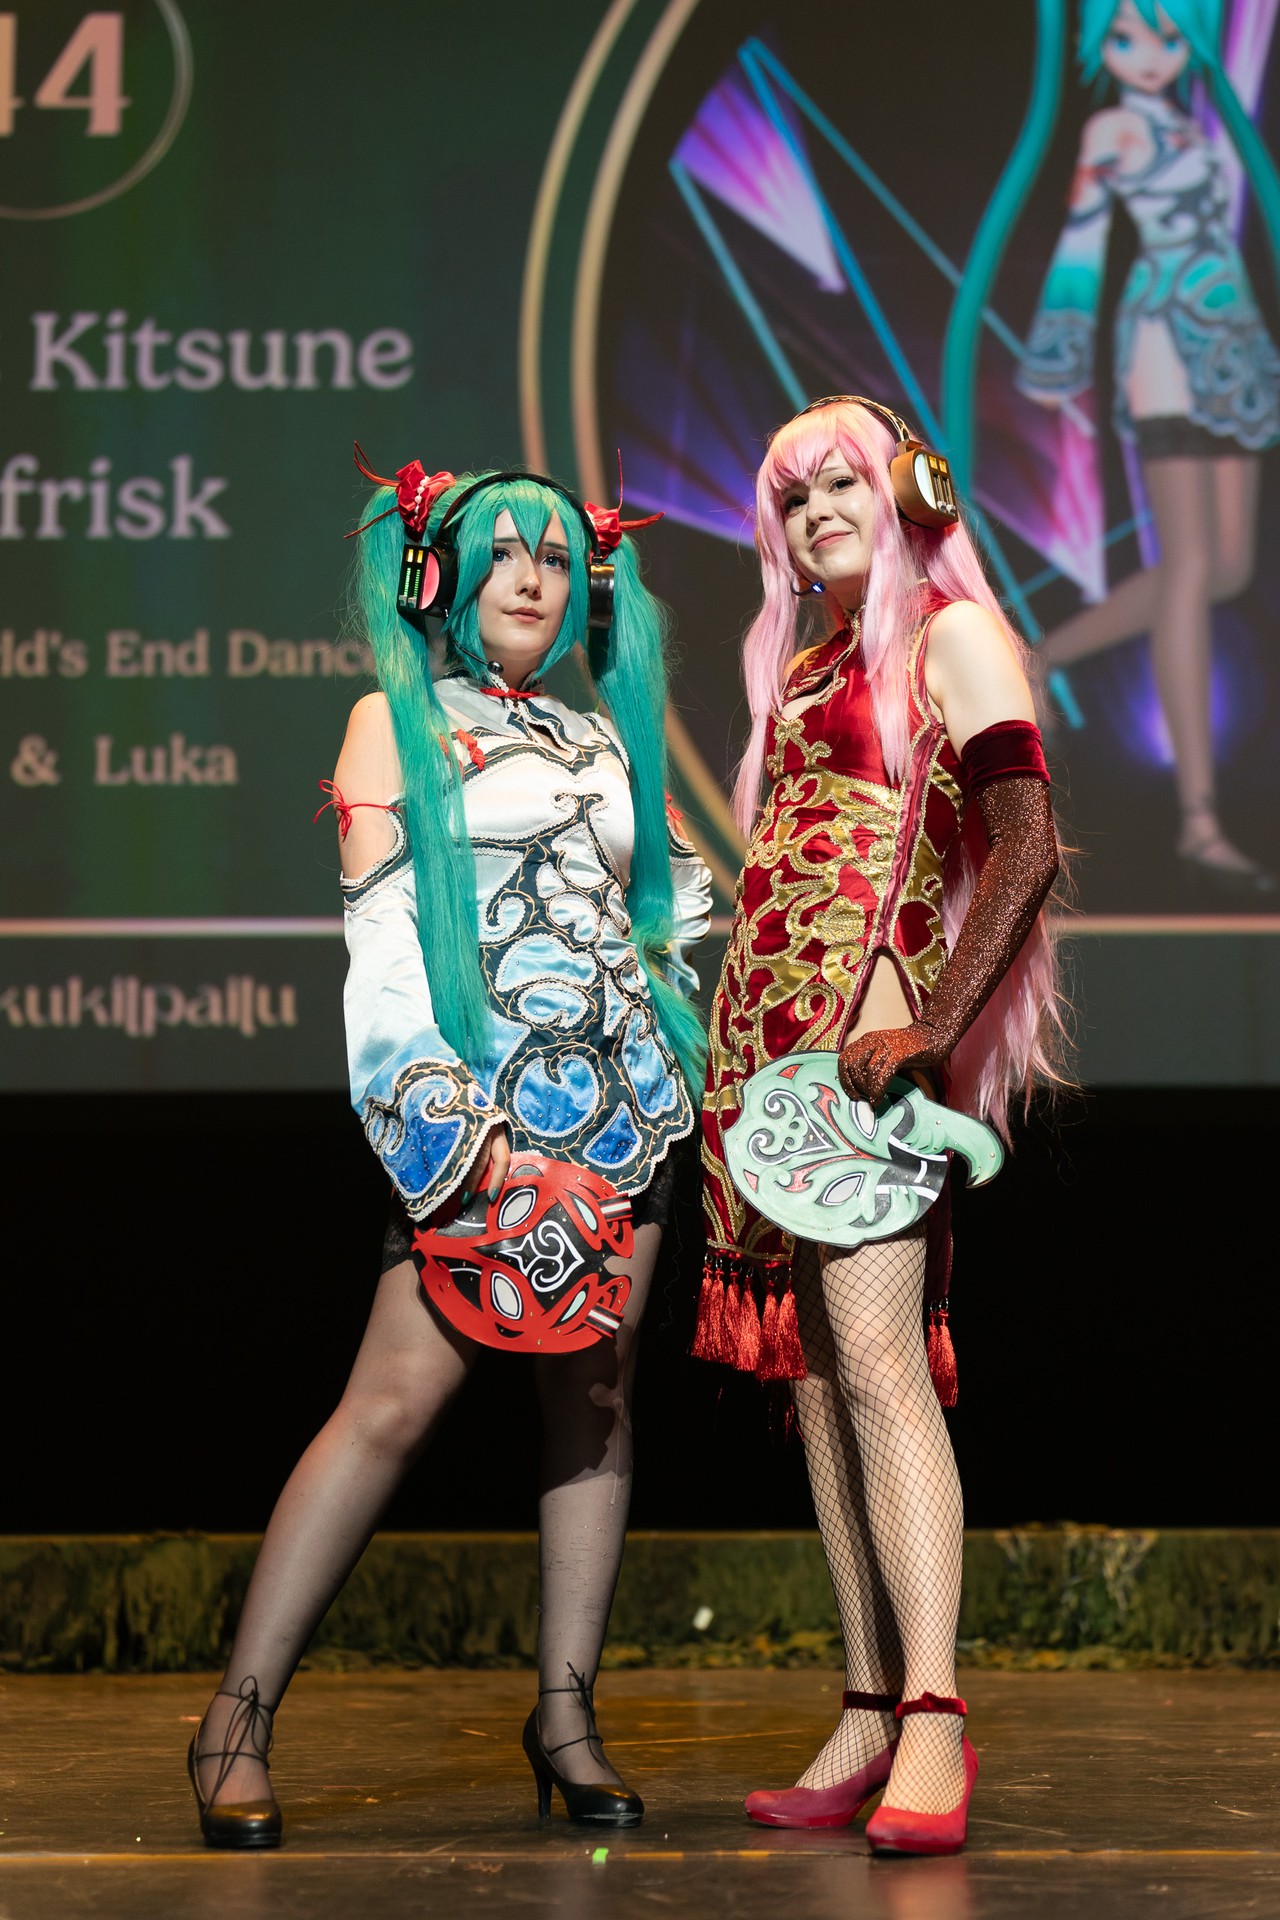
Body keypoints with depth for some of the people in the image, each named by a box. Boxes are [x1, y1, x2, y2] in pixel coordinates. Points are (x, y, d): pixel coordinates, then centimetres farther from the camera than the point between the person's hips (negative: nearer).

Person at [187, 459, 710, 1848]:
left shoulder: (601, 738, 20)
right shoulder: (399, 721, 4)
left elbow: (672, 906, 28)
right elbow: (382, 939, -5)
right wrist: (463, 1132, -14)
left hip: (620, 1094, 6)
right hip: (489, 1096, -6)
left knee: (595, 1393, 2)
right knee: (401, 1393, -13)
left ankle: (565, 1707, 7)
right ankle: (240, 1715, -9)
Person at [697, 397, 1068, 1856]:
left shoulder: (952, 629, 0)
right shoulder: (798, 668, 23)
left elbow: (1025, 845, -11)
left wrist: (934, 1026, -20)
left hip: (868, 1020, -8)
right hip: (766, 1026, 8)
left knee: (875, 1355, -18)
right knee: (810, 1371, 4)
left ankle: (933, 1722, -22)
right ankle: (871, 1718, 7)